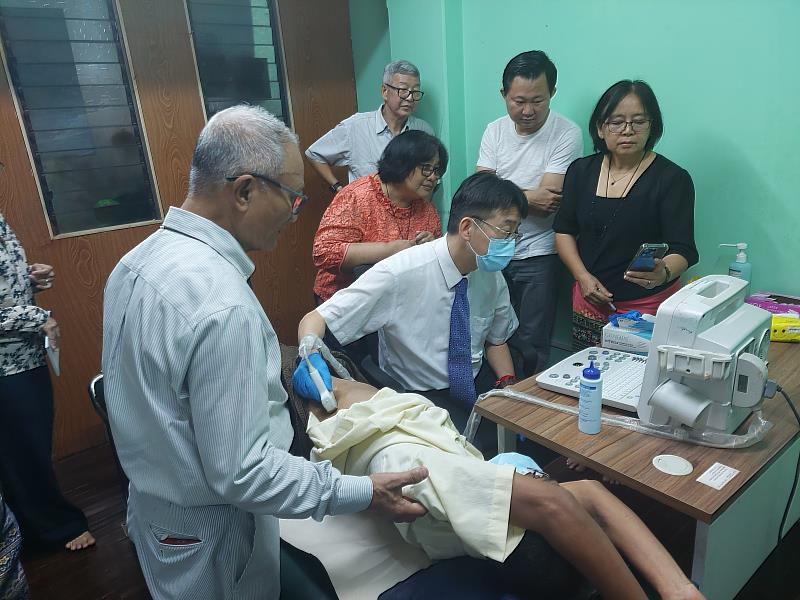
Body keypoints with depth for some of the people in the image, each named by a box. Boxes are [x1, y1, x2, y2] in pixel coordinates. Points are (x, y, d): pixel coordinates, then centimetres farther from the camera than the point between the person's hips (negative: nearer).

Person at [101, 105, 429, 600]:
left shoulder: (138, 260, -4)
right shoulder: (223, 304, -34)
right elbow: (239, 474, -29)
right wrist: (364, 494, -22)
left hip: (150, 500, 8)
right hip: (208, 535, -8)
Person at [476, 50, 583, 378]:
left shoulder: (567, 134, -12)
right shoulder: (495, 130, 4)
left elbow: (546, 204, -19)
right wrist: (527, 196, -15)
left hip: (537, 256, -4)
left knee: (531, 346, 4)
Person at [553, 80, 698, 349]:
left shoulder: (672, 178, -8)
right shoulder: (581, 171, 4)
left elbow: (683, 251, -14)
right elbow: (564, 230, 7)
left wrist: (664, 273, -37)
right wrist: (583, 276, -7)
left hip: (649, 305, -3)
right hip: (589, 302, 3)